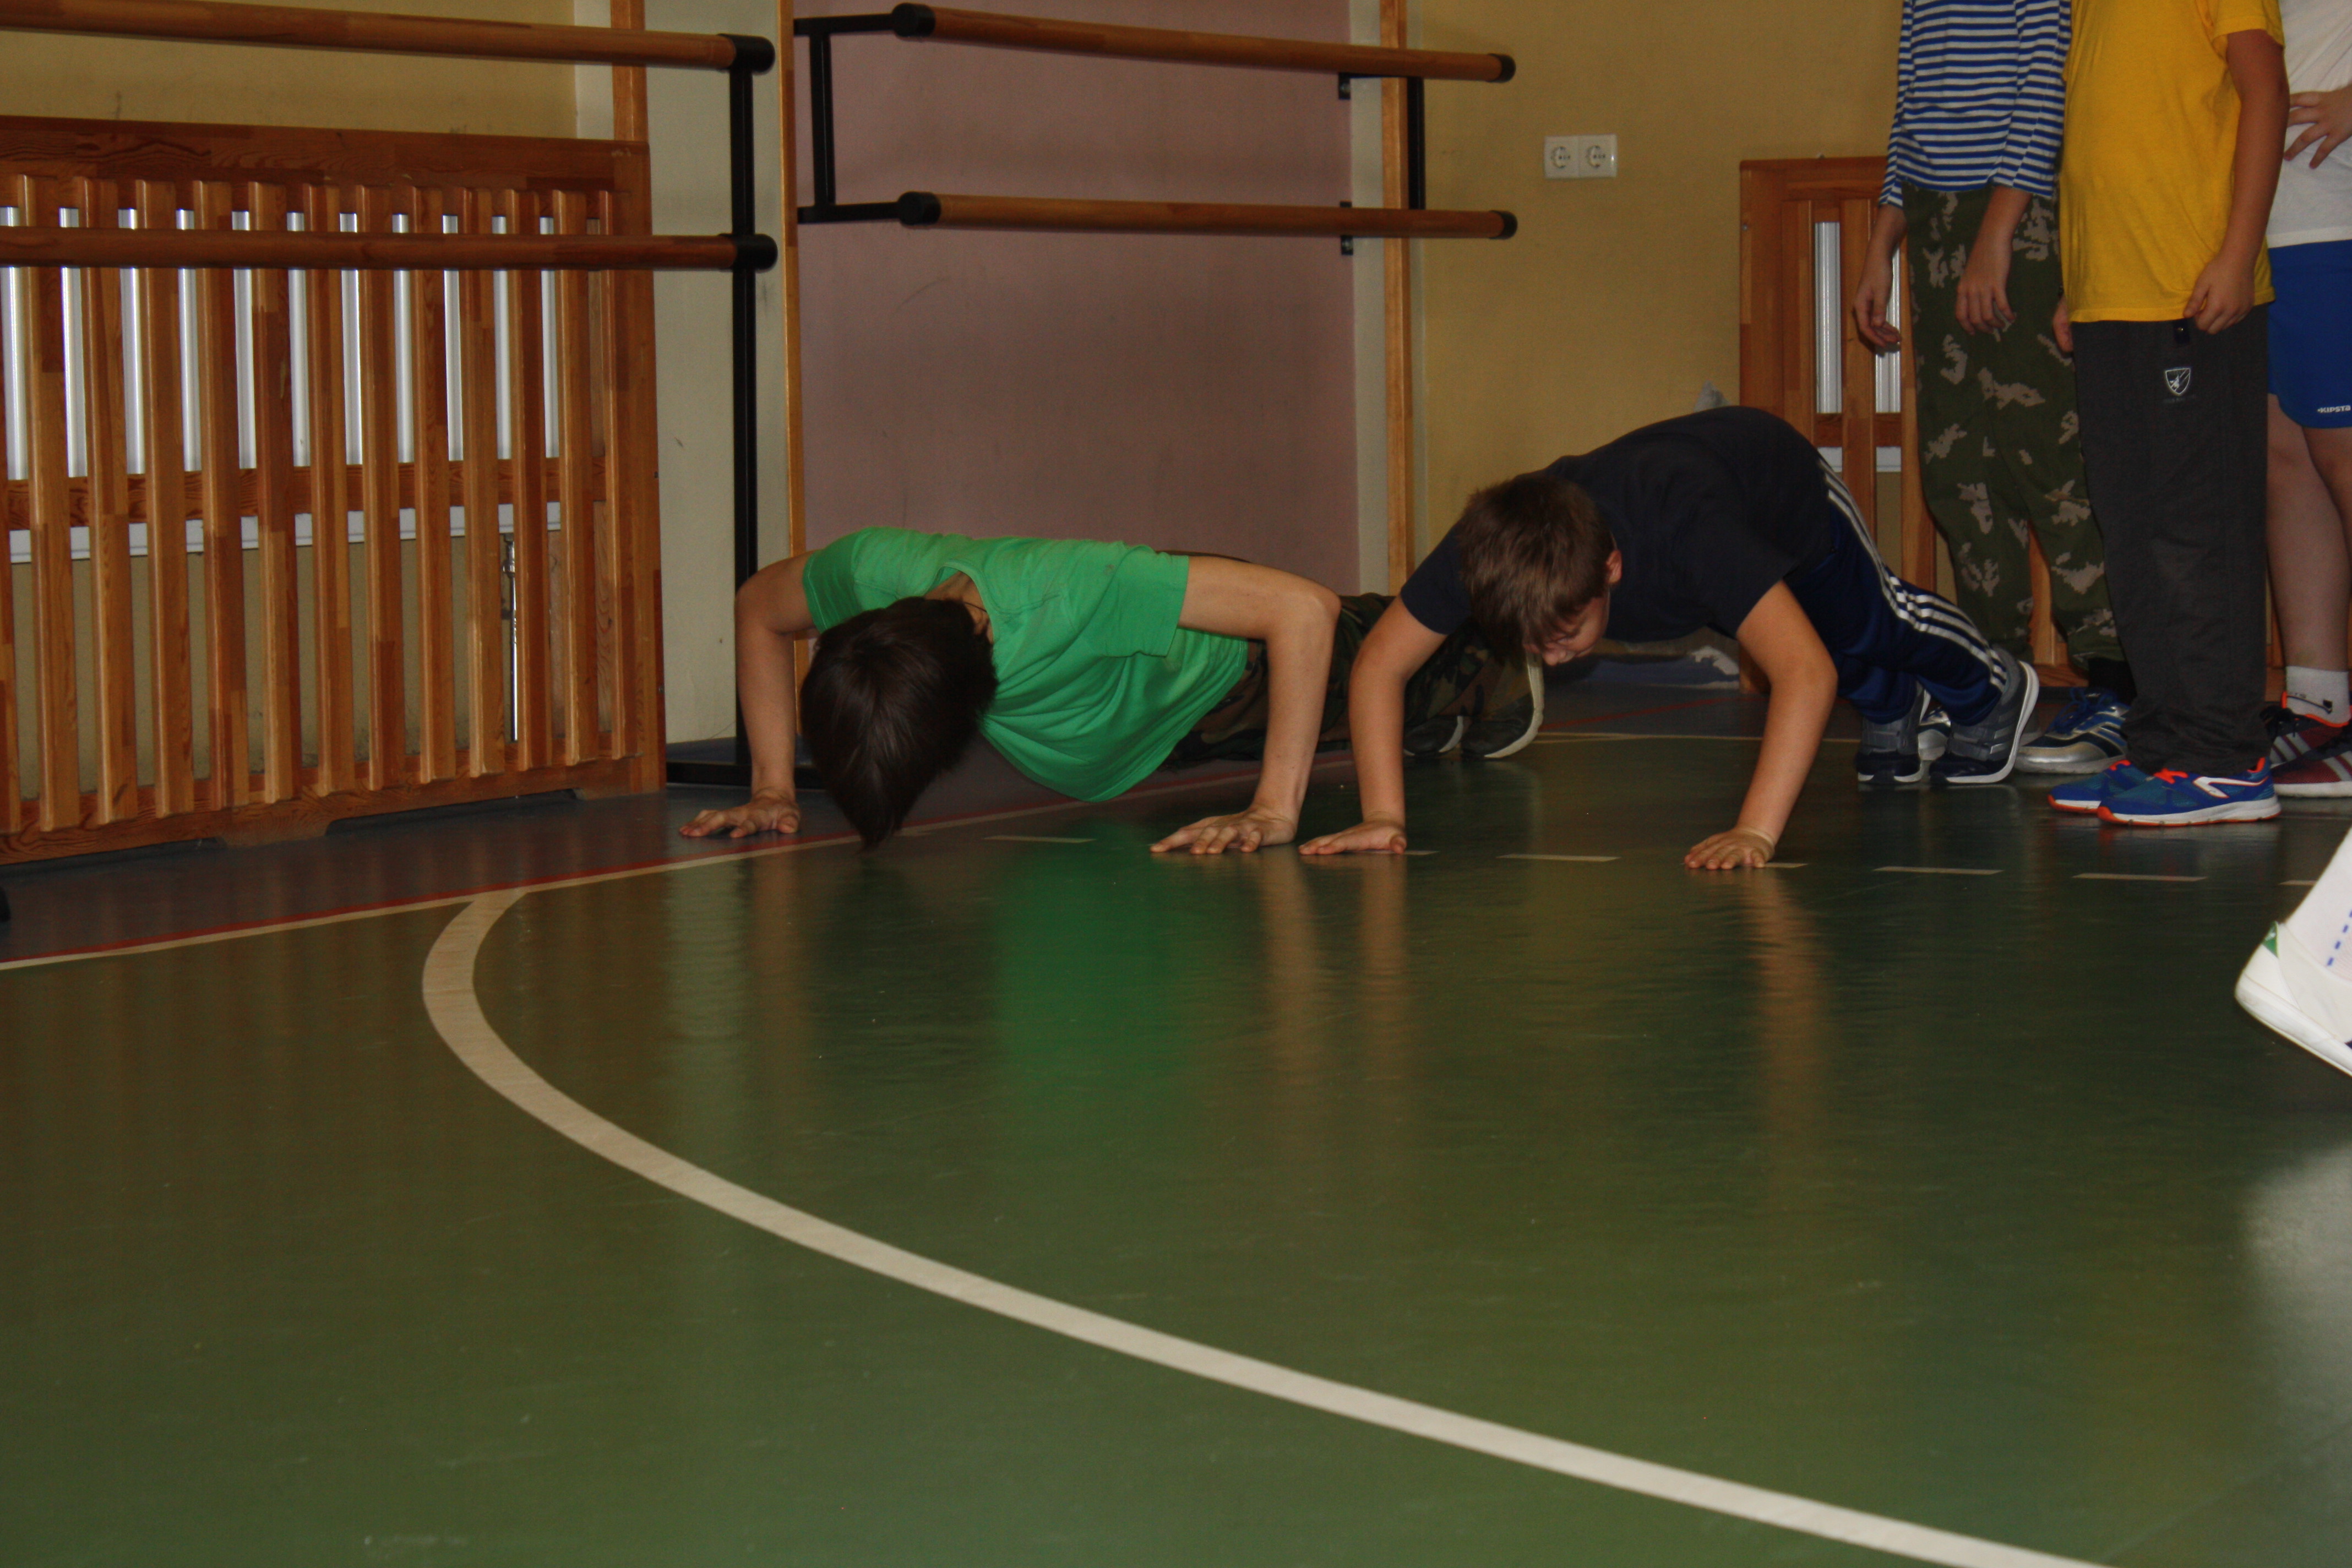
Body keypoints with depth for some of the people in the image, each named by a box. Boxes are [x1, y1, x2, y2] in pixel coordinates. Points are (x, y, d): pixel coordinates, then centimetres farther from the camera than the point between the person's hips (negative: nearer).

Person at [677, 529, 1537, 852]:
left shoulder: (1066, 591, -52)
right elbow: (758, 609, -13)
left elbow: (1303, 606, -51)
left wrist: (1275, 811, -51)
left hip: (1220, 675, -5)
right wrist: (774, 789, -20)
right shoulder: (874, 569, -37)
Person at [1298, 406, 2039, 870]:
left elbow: (1805, 670, -61)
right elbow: (1379, 666, -33)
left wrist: (1756, 832, -67)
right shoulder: (1484, 548, -43)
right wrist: (1385, 815, -42)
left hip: (1787, 482, -4)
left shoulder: (1687, 530, -55)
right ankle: (1890, 707, 64)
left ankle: (1993, 691, 58)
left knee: (1872, 626, 26)